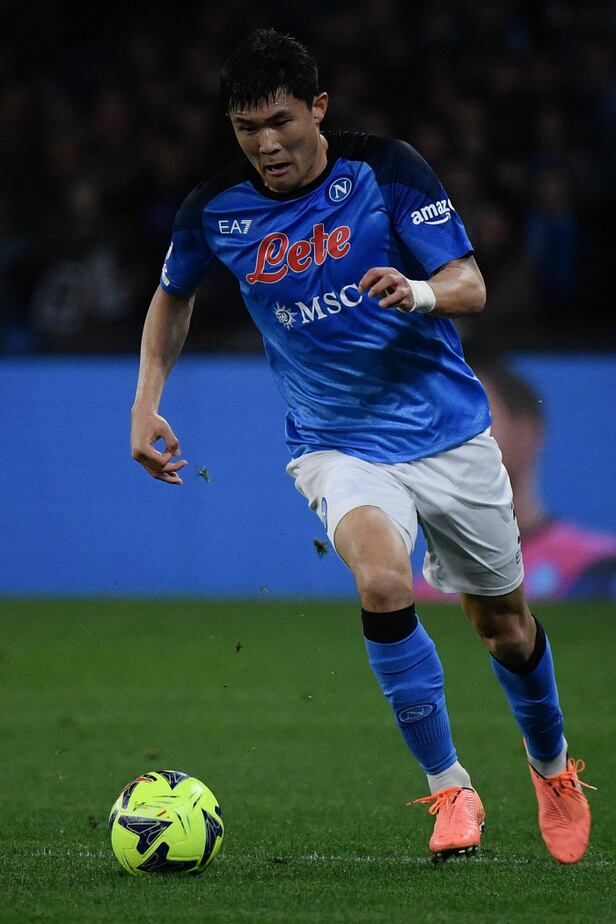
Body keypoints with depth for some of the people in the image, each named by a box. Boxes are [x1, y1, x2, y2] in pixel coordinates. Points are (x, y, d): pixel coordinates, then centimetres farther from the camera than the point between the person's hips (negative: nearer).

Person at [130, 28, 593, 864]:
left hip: (448, 431, 0)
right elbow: (174, 295, 15)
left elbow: (470, 286, -11)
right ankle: (449, 790, -16)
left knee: (504, 626, 12)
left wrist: (420, 292, -33)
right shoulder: (215, 211, -6)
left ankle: (553, 765, 43)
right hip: (338, 444, 0)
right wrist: (147, 401, 4)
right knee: (383, 584, -30)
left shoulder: (385, 168, -11)